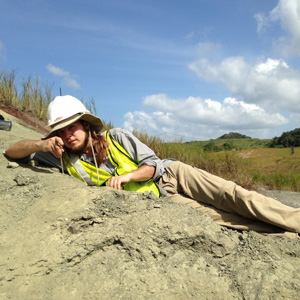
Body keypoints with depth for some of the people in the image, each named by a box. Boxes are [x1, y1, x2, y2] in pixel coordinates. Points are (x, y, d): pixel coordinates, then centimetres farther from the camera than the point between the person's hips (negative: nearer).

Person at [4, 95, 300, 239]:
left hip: (169, 175, 1)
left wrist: (126, 176, -23)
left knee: (230, 195, -14)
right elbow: (12, 151, 1)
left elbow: (153, 164, -5)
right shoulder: (67, 160, -2)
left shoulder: (117, 137, -7)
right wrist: (41, 144, -21)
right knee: (215, 216, -16)